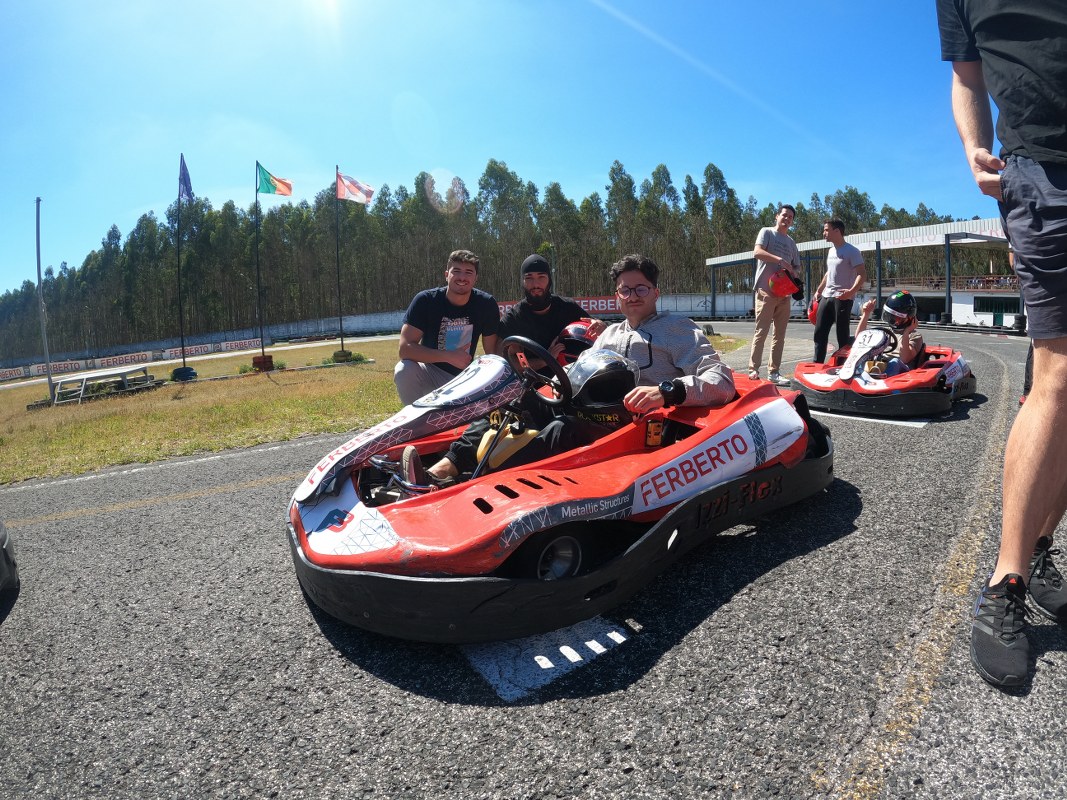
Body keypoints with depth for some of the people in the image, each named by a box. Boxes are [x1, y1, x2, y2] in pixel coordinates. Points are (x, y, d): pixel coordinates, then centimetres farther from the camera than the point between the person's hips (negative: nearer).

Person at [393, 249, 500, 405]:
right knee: (404, 371, -32)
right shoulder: (425, 300, -15)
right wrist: (449, 356, -32)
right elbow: (405, 347, -24)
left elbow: (493, 352, -6)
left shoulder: (487, 304, -10)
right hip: (430, 371, -2)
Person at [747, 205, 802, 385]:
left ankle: (774, 372, 10)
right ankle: (753, 369, -7)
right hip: (766, 290, -7)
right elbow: (758, 252, -14)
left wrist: (794, 273, -1)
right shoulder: (767, 232, 4)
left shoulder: (791, 242, 21)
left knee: (780, 334, 5)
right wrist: (780, 259, -26)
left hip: (784, 292, 7)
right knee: (761, 331, -11)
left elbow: (797, 267, 23)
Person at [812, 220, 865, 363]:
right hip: (826, 297, 8)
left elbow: (862, 274, -15)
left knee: (842, 335, -4)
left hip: (842, 298, -8)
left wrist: (852, 291, -31)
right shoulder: (831, 250, 16)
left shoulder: (851, 251, -9)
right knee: (819, 333, 6)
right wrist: (818, 291, 24)